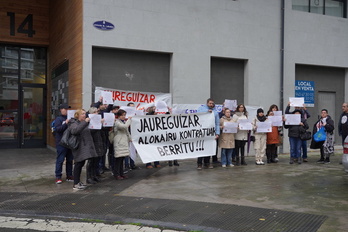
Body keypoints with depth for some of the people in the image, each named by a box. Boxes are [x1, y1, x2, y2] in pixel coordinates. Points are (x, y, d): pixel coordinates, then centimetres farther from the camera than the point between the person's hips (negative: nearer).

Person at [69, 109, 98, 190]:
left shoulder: (84, 123, 20)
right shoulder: (73, 123, -6)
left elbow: (88, 132, 33)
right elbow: (74, 130, -28)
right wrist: (85, 122, -28)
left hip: (85, 147, 8)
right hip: (79, 148, -8)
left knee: (81, 164, 12)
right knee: (78, 164, -7)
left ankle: (78, 181, 21)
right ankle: (75, 185, -3)